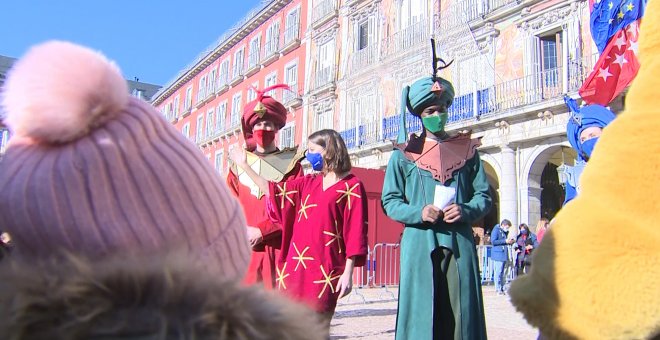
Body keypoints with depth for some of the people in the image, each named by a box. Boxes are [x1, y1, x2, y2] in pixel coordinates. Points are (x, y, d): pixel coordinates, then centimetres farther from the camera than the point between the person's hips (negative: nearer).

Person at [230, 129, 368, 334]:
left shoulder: (352, 187, -3)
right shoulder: (308, 183, 15)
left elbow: (356, 232, -7)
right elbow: (273, 190, 19)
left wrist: (348, 273, -12)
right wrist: (244, 165, 19)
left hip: (324, 271, -6)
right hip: (296, 267, 6)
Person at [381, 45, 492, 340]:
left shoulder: (466, 149, 13)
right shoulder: (404, 153, 8)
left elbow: (484, 195, 11)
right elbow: (390, 200, 6)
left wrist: (466, 211, -10)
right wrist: (418, 213, -12)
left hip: (459, 242, 2)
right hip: (419, 242, -1)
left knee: (461, 313, 1)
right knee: (421, 314, -2)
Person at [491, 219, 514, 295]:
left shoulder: (505, 232, 18)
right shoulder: (496, 230, -7)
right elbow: (493, 241, -16)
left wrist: (509, 242, 7)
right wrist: (505, 241, -18)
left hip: (504, 255, 9)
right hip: (498, 255, -9)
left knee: (501, 273, 12)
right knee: (498, 272, -7)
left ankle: (501, 288, 17)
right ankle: (498, 289, -3)